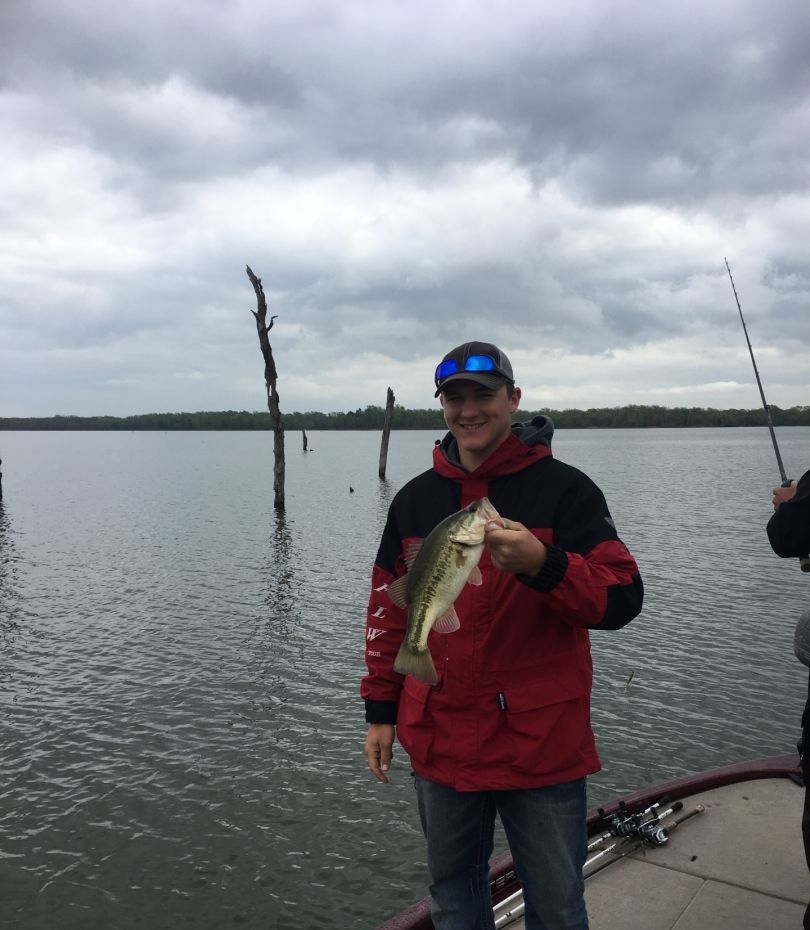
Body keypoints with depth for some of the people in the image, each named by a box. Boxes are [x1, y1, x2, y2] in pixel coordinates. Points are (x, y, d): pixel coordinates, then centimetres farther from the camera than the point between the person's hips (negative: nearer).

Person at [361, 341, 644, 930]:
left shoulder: (565, 489, -8)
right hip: (440, 743, 4)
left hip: (543, 747, -3)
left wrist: (543, 565, -32)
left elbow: (623, 600, -15)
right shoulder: (415, 499, 5)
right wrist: (380, 710, 10)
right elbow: (388, 610, 11)